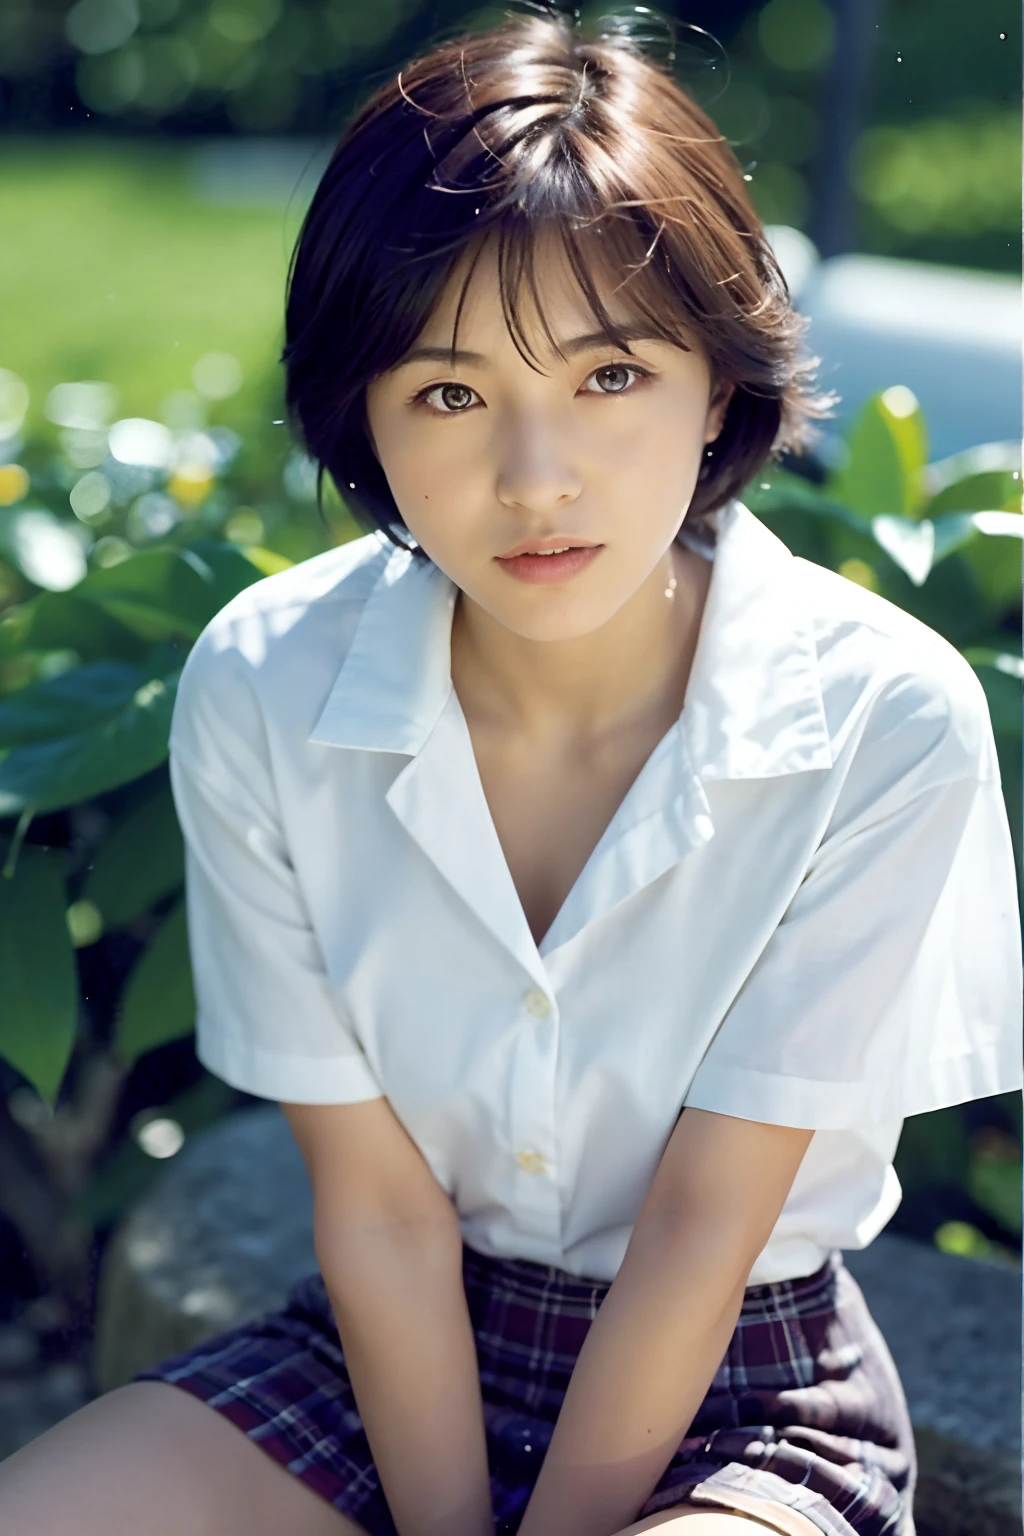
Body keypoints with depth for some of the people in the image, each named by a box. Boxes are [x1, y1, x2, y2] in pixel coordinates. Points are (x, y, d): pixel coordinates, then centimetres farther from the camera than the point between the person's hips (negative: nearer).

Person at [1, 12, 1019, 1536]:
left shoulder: (885, 724, -21)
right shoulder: (260, 693, -15)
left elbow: (704, 1221, -16)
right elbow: (378, 1207, -11)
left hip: (740, 1380, -2)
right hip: (397, 1352, 3)